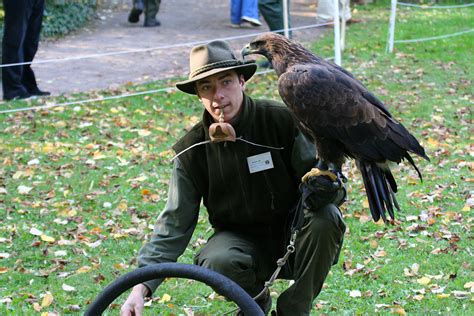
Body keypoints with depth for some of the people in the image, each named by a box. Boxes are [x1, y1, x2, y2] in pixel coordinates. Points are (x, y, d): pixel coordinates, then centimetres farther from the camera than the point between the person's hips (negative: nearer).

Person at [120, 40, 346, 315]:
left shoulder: (283, 120, -13)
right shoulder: (192, 151, -8)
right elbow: (173, 225, -7)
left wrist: (323, 185, -38)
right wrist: (142, 286, -19)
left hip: (292, 231, -1)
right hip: (242, 239, 1)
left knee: (325, 218, -33)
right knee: (216, 262, -33)